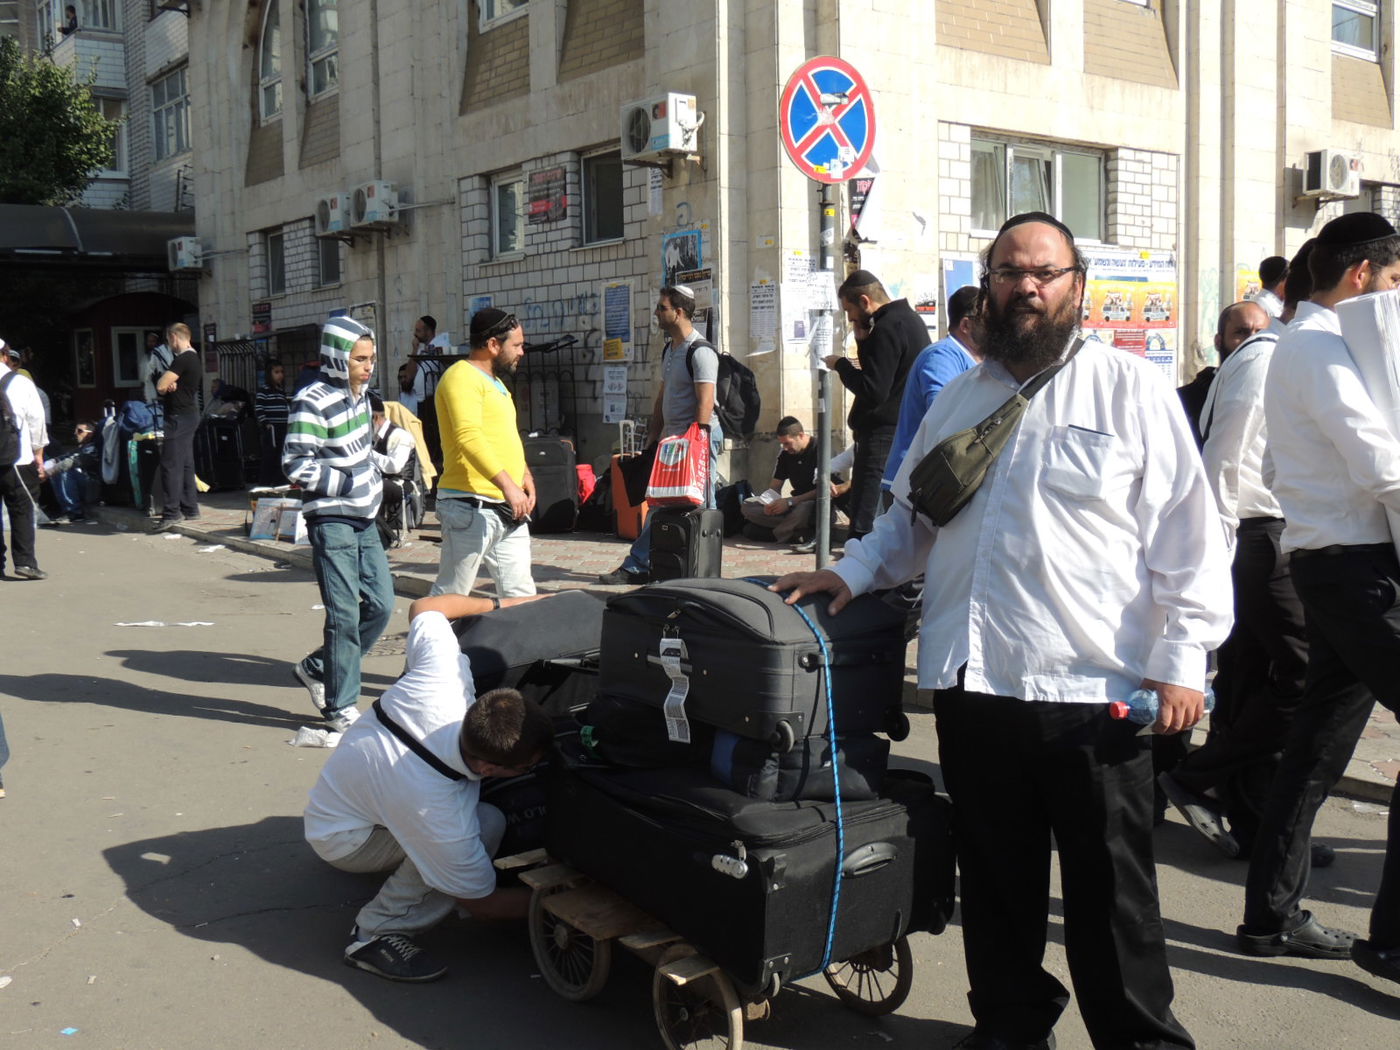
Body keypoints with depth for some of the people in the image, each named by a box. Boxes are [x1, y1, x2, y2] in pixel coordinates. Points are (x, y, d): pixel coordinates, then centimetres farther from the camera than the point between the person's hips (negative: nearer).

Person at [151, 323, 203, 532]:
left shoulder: (182, 359, -16)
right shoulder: (195, 358, 16)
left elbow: (160, 385, -19)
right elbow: (164, 386, 16)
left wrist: (166, 384, 2)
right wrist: (170, 384, -6)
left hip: (180, 417, -10)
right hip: (189, 415, 10)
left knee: (170, 464, -11)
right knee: (186, 464, 13)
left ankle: (172, 513, -14)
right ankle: (190, 509, 17)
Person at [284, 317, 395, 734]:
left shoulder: (360, 393, 10)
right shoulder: (313, 402, -15)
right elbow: (296, 466, -18)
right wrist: (348, 483, -16)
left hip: (364, 519, 8)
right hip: (332, 522, -8)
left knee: (381, 604, 8)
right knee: (345, 615, -6)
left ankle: (317, 669, 25)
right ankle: (340, 708, 7)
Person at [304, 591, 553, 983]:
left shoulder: (444, 673, -31)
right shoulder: (437, 811, -40)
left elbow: (423, 607, -8)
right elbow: (480, 902, -23)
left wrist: (500, 602, 1)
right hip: (339, 839, -8)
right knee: (487, 823, -29)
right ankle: (377, 933, -13)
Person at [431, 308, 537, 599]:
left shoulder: (495, 383, 22)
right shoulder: (461, 377, -10)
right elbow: (469, 436, -25)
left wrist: (524, 475, 13)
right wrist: (507, 484, -34)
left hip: (508, 509, 10)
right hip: (471, 506, -9)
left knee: (520, 595, 8)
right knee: (450, 596, -4)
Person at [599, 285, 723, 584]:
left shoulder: (700, 351, -13)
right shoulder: (669, 349, 17)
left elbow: (705, 403, -19)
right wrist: (653, 437, 17)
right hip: (673, 438, 9)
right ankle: (637, 567, 10)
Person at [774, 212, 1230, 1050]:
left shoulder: (1132, 390, 0)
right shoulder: (958, 400, 15)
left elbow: (1188, 533, -4)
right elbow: (911, 517, 23)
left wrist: (1181, 658, -9)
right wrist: (851, 572, 7)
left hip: (1094, 692, -4)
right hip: (973, 683, 5)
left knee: (1111, 892, 6)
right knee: (996, 881, 16)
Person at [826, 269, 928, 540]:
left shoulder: (887, 328, -16)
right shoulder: (910, 319, 16)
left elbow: (874, 390, -22)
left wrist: (840, 364, -9)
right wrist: (863, 339, 6)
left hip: (883, 434, -11)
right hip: (907, 430, 11)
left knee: (864, 527, -11)